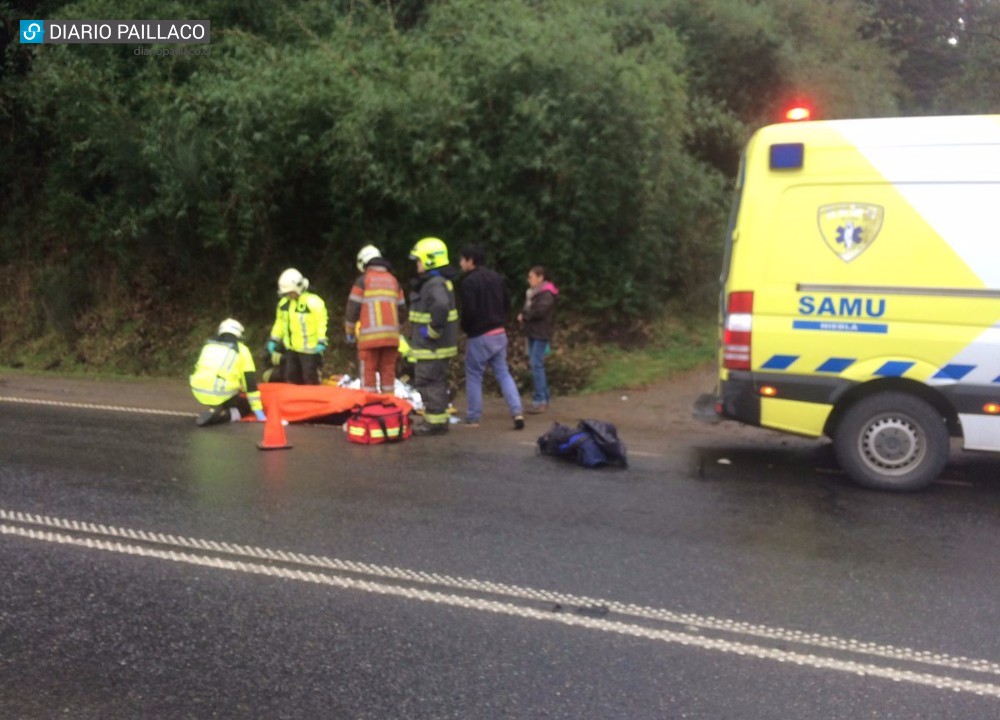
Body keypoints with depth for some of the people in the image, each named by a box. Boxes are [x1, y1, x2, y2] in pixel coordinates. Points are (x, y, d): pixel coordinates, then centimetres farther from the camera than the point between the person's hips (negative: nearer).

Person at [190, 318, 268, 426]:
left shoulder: (208, 346, 20)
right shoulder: (241, 350, 6)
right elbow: (250, 383, 1)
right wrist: (258, 412, 2)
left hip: (199, 392, 7)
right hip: (223, 394, -7)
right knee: (246, 405, 18)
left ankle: (216, 407, 13)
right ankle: (220, 414, -9)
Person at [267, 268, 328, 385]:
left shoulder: (313, 302, -15)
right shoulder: (284, 303, 8)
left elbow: (322, 322, -15)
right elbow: (280, 322, 18)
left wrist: (321, 342, -20)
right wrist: (273, 340, 14)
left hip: (309, 349, -7)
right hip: (291, 349, 7)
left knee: (310, 381, -2)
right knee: (292, 379, 14)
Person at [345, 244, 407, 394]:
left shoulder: (363, 281, 1)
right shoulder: (393, 281, 15)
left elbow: (353, 309, -1)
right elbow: (402, 310, 15)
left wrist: (349, 332, 11)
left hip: (369, 336, -4)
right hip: (391, 336, 4)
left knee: (368, 374, 1)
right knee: (388, 372, 10)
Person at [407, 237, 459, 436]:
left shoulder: (435, 284, -19)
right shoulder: (432, 282, 15)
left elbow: (440, 307, -38)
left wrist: (433, 331, -27)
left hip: (432, 346, -11)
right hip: (434, 345, 11)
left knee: (429, 382, -5)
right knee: (437, 382, 16)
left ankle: (435, 422, 1)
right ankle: (438, 419, 25)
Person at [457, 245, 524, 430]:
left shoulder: (469, 282, -15)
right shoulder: (496, 278, 10)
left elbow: (469, 311, -19)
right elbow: (507, 303, 15)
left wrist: (464, 327, -1)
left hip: (479, 336, -7)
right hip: (499, 333, 7)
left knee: (474, 376, 6)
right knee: (503, 373, 10)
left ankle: (473, 418, 11)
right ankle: (517, 412, -1)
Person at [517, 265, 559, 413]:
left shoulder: (547, 294, -13)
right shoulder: (531, 292, 16)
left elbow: (540, 311, -23)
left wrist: (524, 316, -10)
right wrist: (524, 315, -2)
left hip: (542, 334, -9)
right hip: (532, 332, 9)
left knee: (536, 364, -12)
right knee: (535, 364, 12)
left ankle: (540, 400, -9)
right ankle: (544, 395, 22)